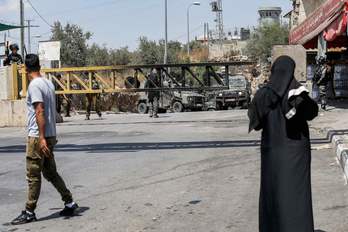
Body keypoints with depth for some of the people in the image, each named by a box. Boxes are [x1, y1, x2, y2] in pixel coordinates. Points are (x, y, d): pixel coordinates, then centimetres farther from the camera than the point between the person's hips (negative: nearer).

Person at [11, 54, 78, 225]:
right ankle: (69, 203, 18)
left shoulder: (34, 86, -14)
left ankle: (29, 212, 7)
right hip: (50, 135, 8)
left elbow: (40, 112, -21)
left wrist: (41, 138, -23)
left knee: (33, 176, -1)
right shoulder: (49, 84, 11)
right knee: (51, 173, 16)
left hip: (37, 137, -8)